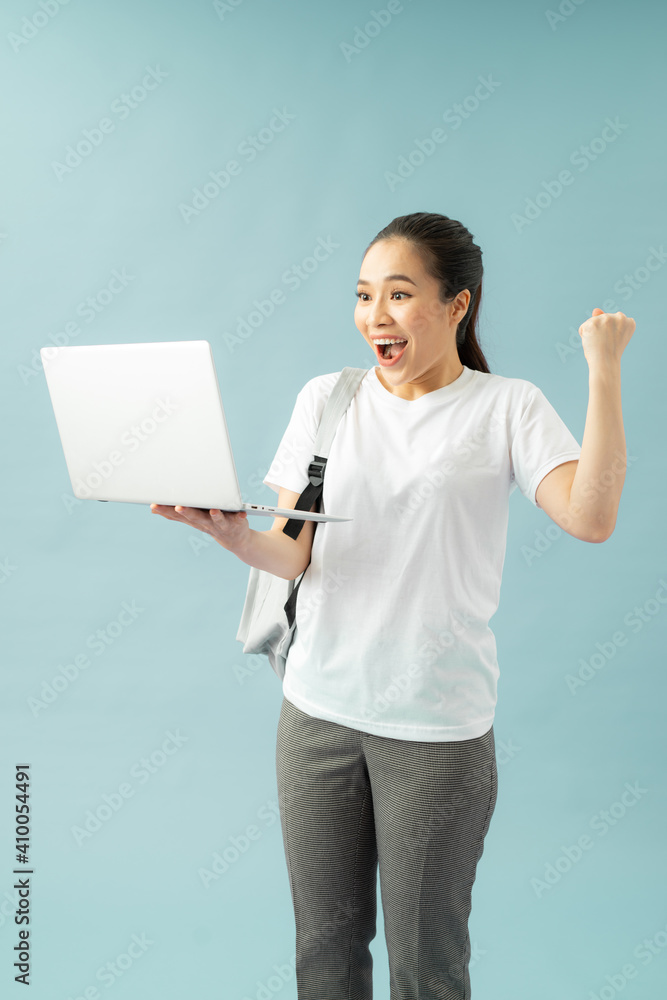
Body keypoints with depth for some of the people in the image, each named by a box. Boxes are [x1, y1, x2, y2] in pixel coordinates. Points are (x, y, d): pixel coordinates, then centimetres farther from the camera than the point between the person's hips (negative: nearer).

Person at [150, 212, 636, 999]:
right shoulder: (326, 397, 5)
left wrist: (603, 371, -17)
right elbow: (291, 555, -1)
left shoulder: (507, 408, -2)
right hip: (318, 709, 3)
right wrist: (229, 530, -22)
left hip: (439, 727, -2)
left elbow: (591, 518, -18)